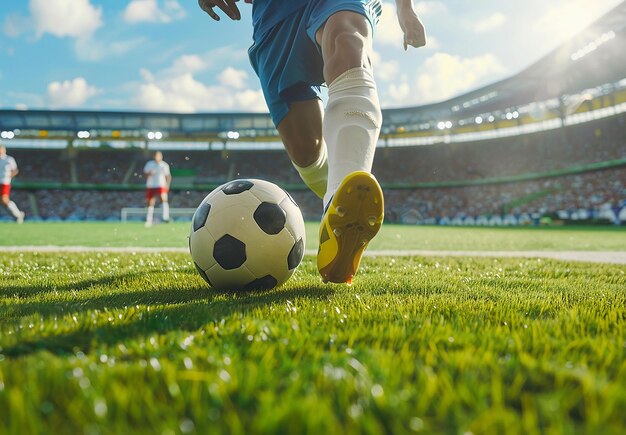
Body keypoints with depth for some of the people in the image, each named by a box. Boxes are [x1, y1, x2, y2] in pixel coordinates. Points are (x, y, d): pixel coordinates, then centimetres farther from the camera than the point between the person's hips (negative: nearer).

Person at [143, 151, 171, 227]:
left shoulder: (165, 165, 5)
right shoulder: (149, 164, 3)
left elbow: (168, 176, 10)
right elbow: (145, 173, 5)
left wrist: (167, 184, -4)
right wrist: (149, 173, -17)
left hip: (161, 186, -1)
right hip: (151, 186, 1)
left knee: (164, 199, -24)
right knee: (151, 203, 6)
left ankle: (166, 217, -30)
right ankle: (149, 220, 18)